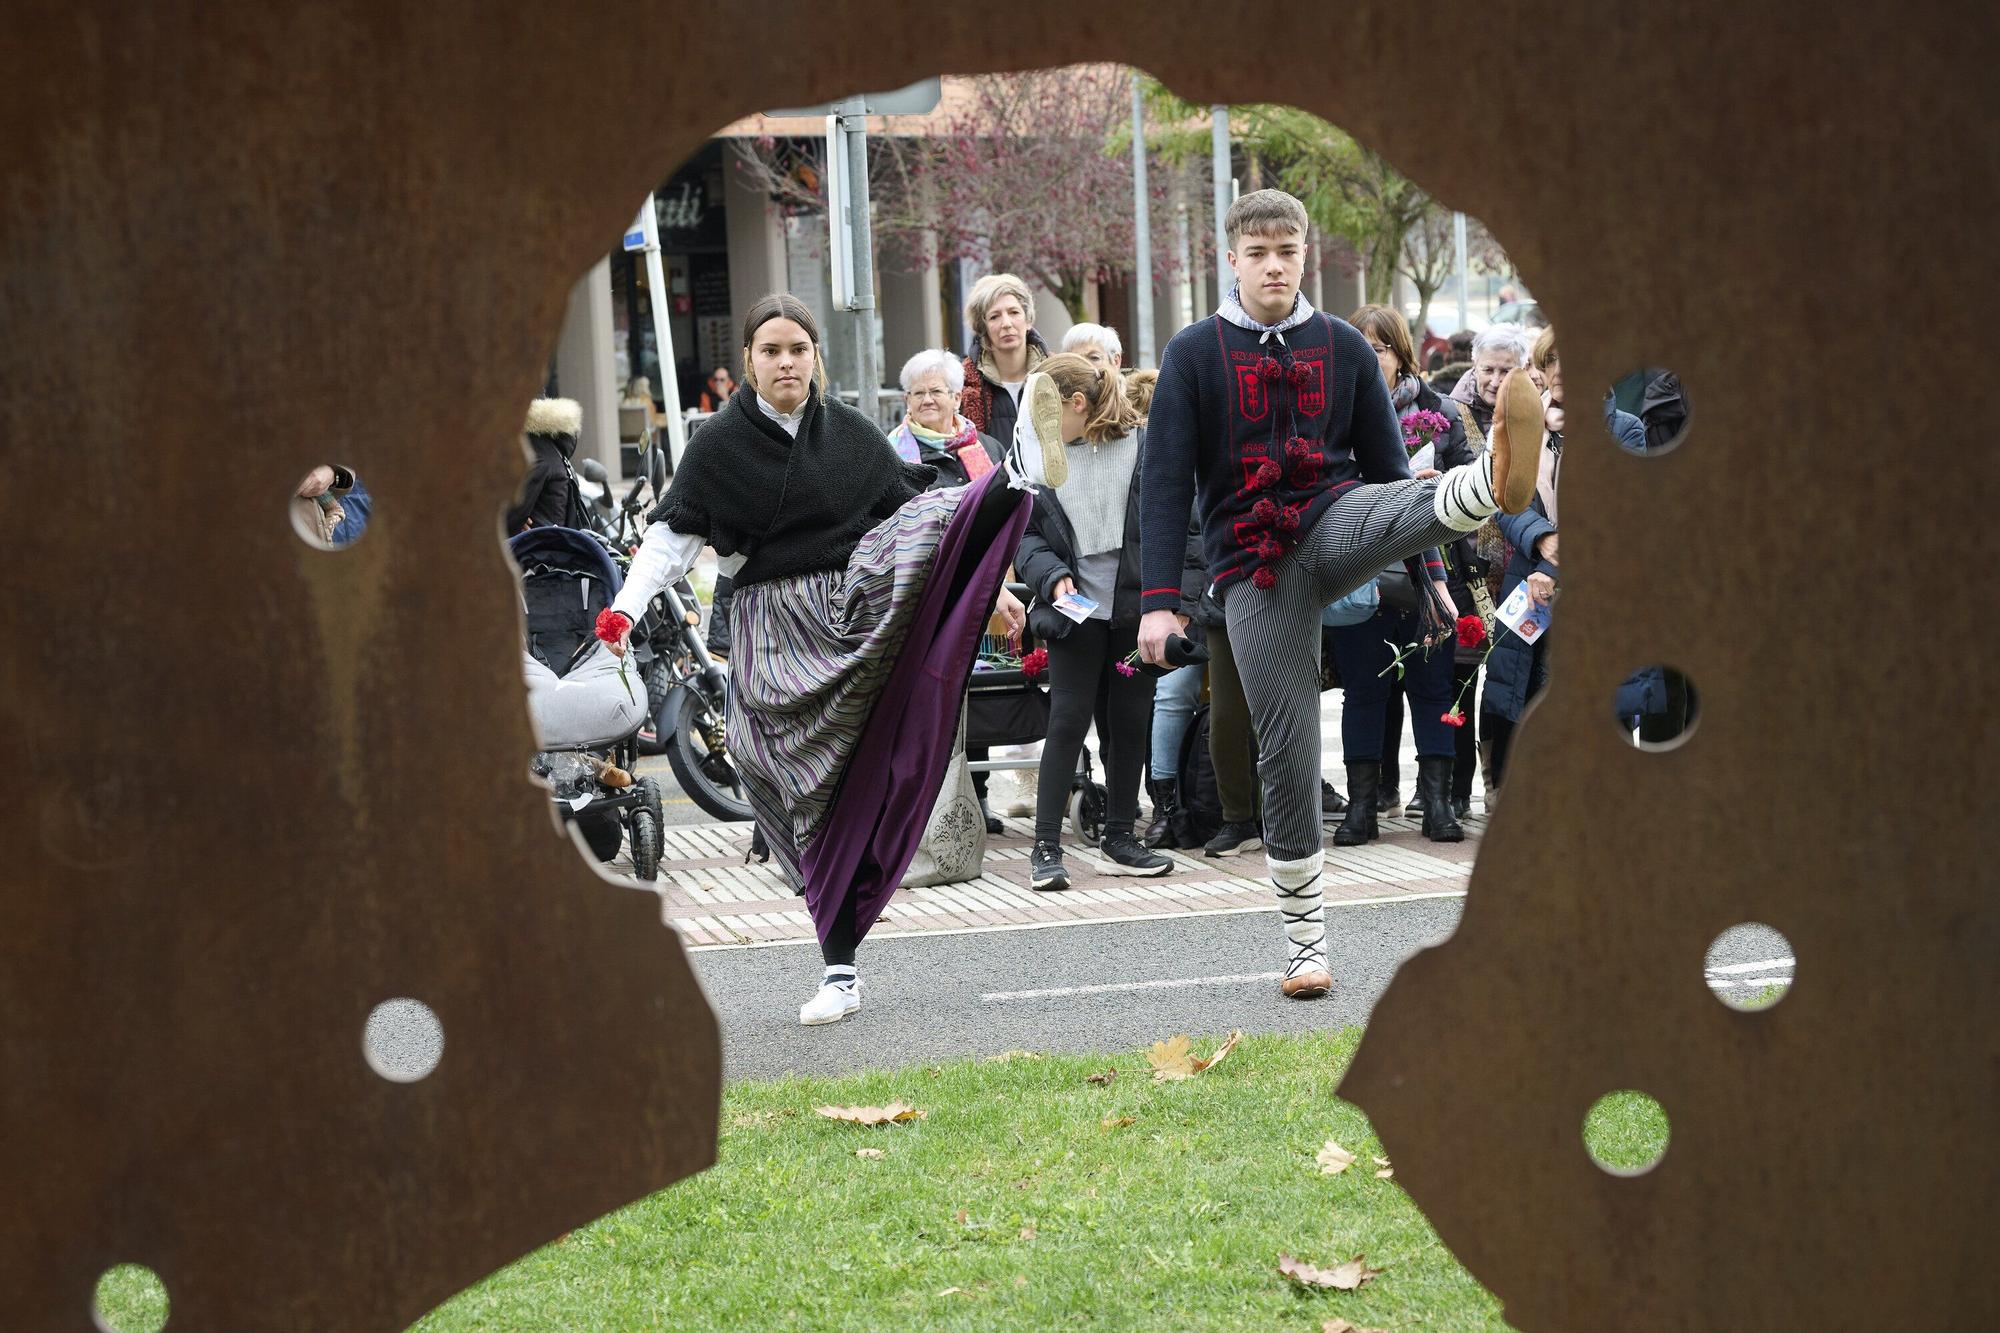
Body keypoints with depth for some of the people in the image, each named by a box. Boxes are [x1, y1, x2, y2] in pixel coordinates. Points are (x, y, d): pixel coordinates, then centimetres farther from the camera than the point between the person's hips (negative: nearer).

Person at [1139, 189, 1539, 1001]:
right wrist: (1159, 600, -10)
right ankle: (1305, 942, 8)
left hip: (1334, 523, 2)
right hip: (1253, 569, -2)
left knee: (1407, 504, -33)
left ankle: (1496, 480, -69)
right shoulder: (1195, 354, 2)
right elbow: (1165, 482, -2)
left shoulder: (1344, 347, 9)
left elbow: (1387, 467, 14)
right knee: (1286, 752, -3)